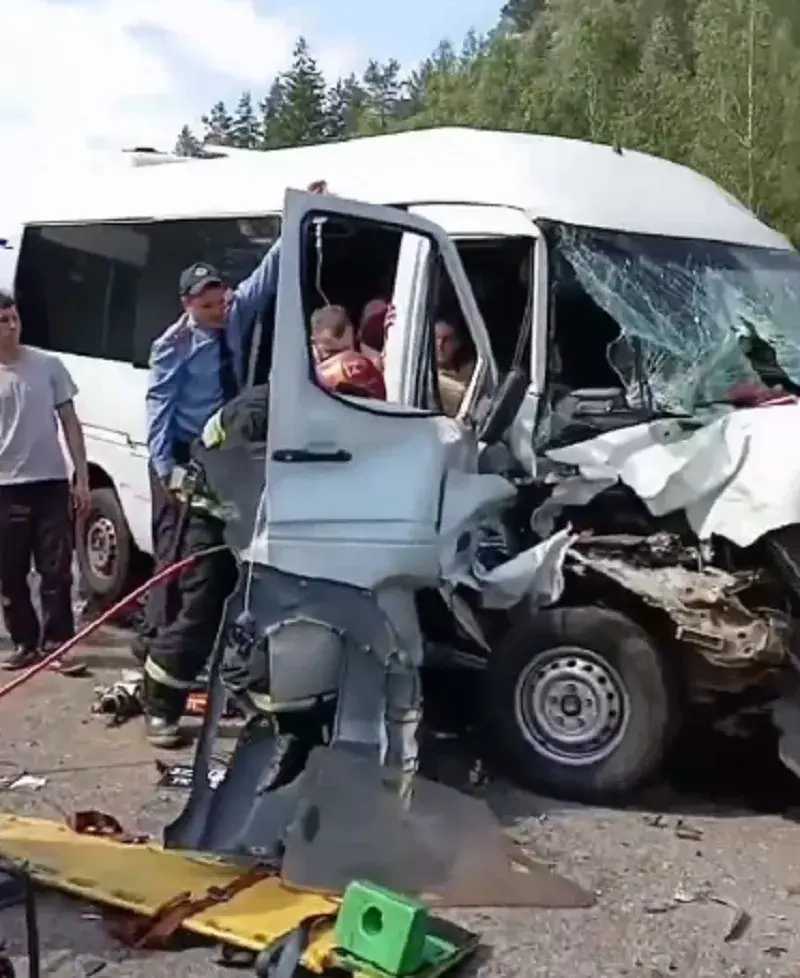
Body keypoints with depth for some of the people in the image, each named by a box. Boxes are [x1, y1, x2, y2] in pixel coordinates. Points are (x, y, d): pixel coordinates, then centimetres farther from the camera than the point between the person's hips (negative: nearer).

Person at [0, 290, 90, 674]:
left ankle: (57, 643, 6)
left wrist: (81, 477, 1)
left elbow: (69, 423, 6)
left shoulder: (48, 364, 2)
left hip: (51, 482, 0)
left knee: (56, 570, 0)